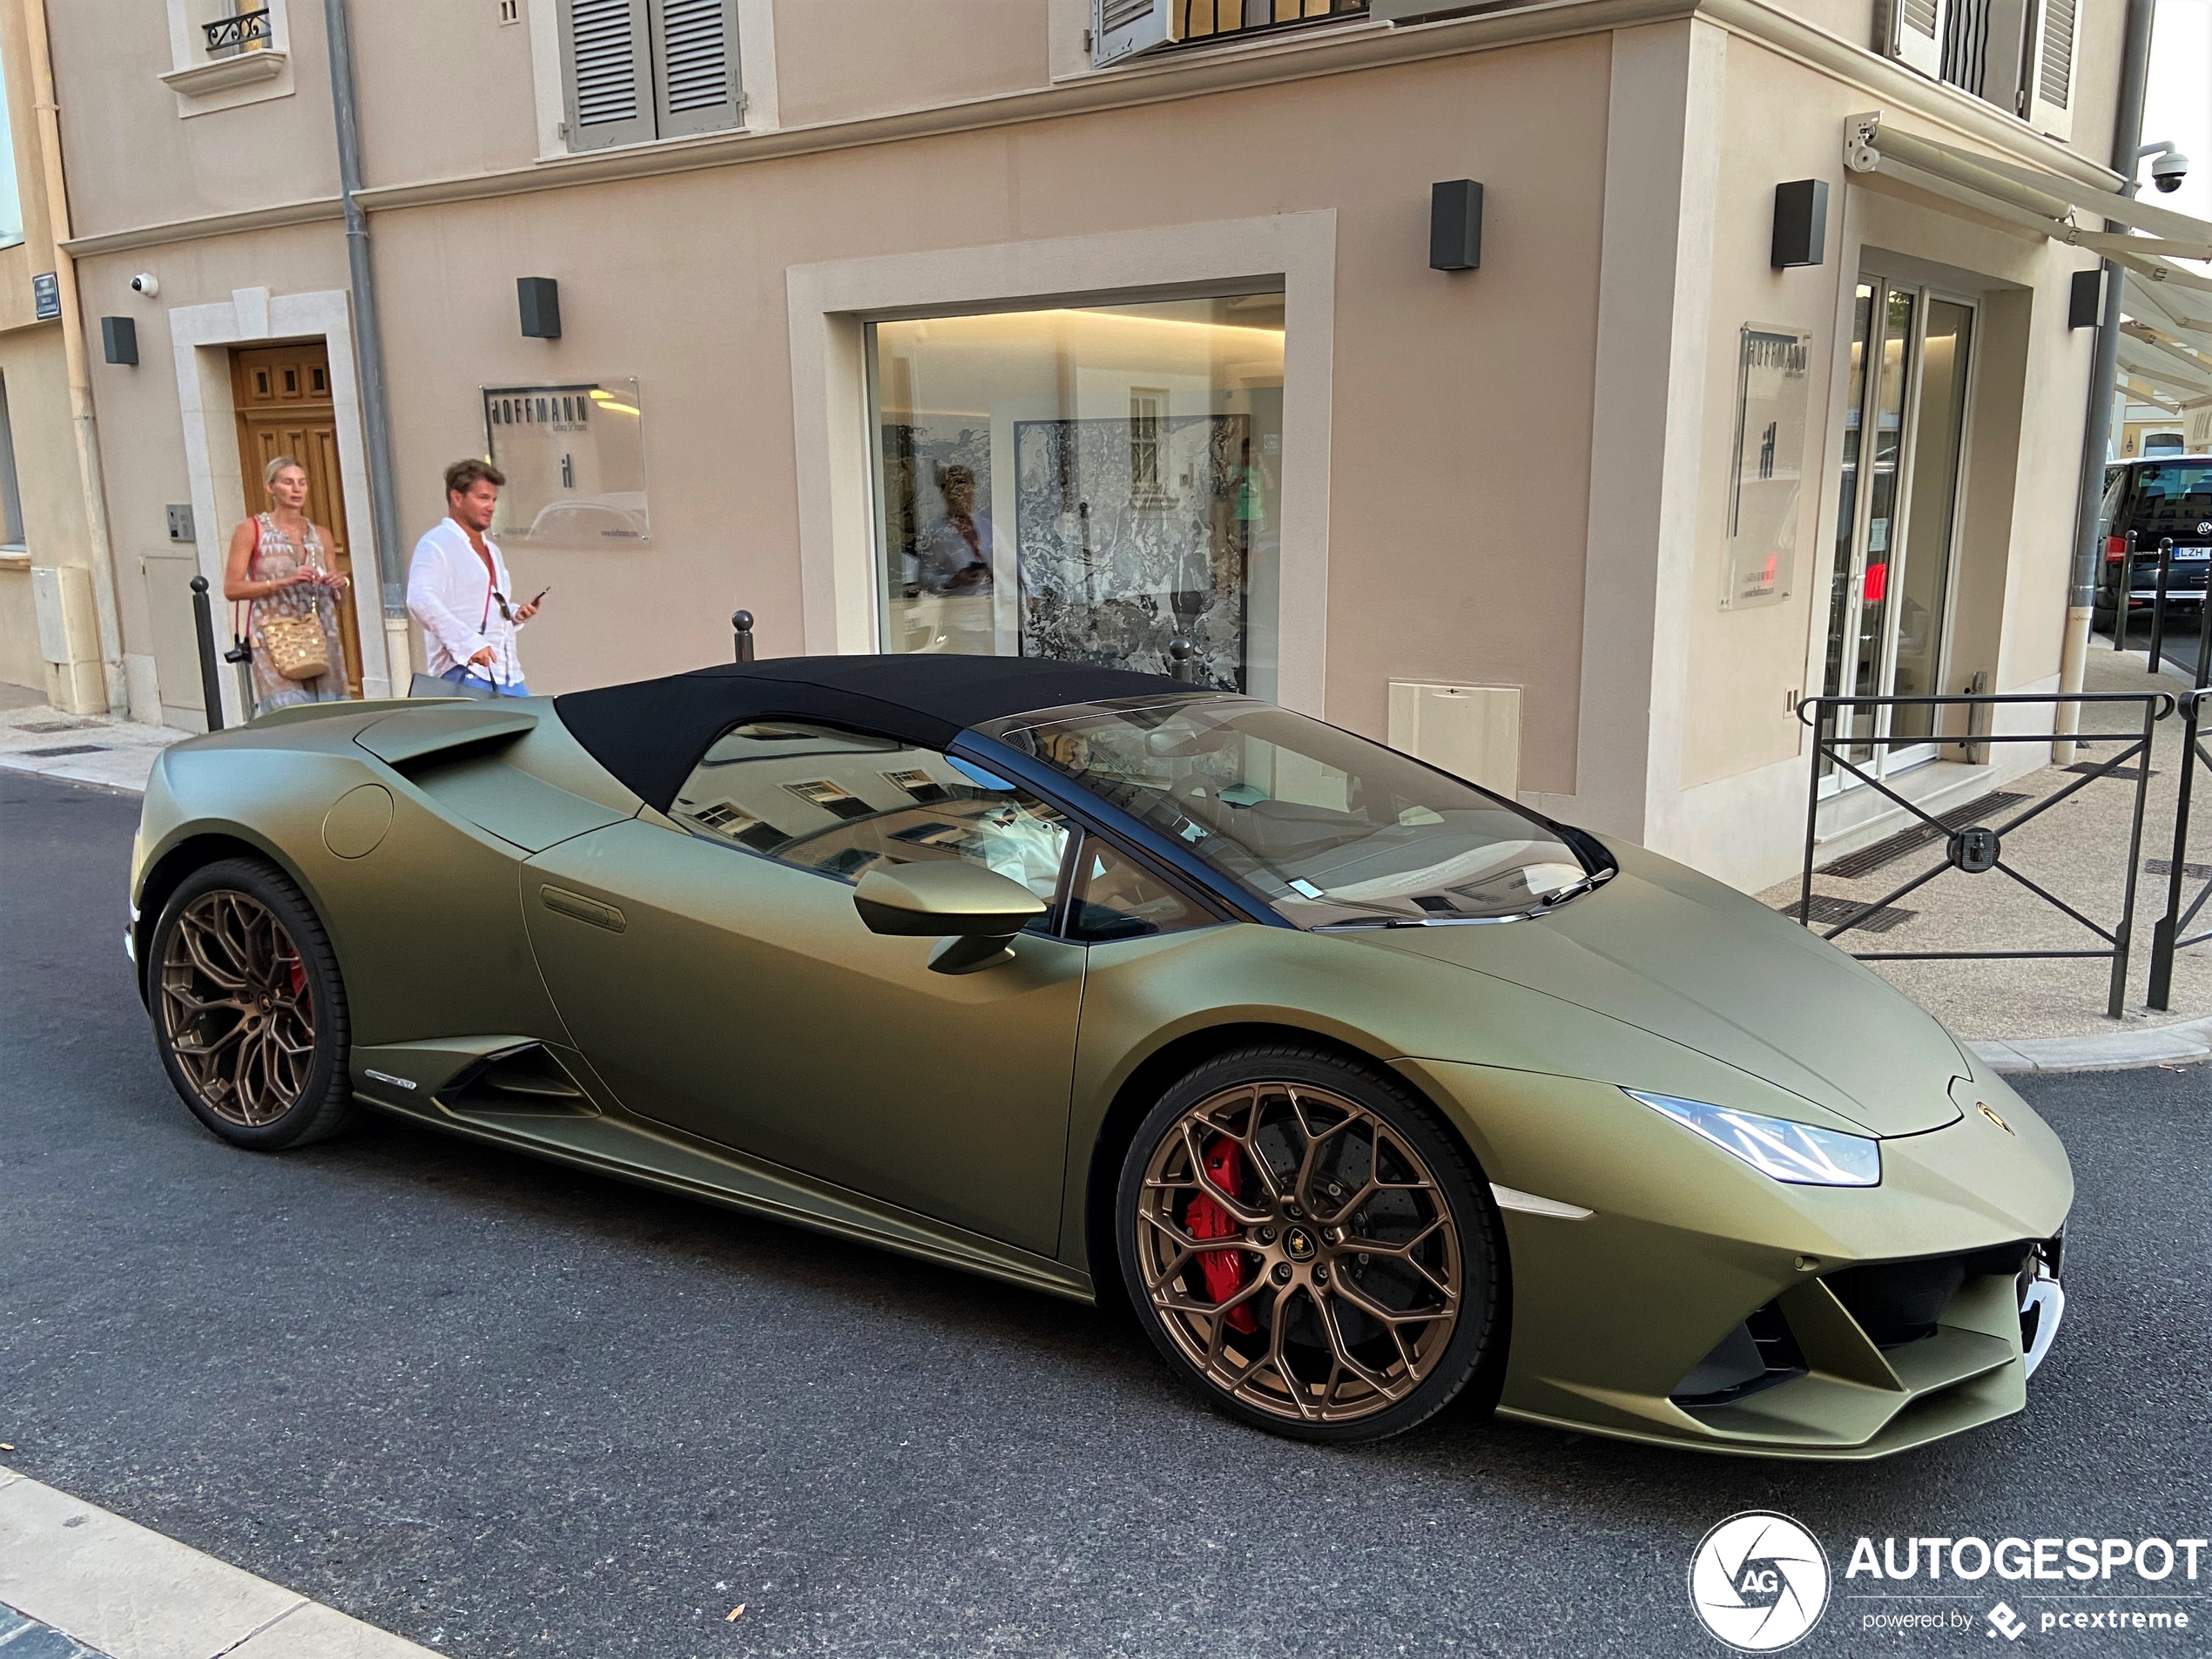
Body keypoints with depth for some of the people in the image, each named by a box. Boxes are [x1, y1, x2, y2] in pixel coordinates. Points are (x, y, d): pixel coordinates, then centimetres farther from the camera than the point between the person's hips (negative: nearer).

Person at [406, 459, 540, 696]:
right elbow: (421, 601, -18)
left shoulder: (492, 550, 25)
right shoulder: (436, 544, -3)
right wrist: (469, 643, -27)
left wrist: (515, 614, 12)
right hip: (464, 670, -8)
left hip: (508, 672, 8)